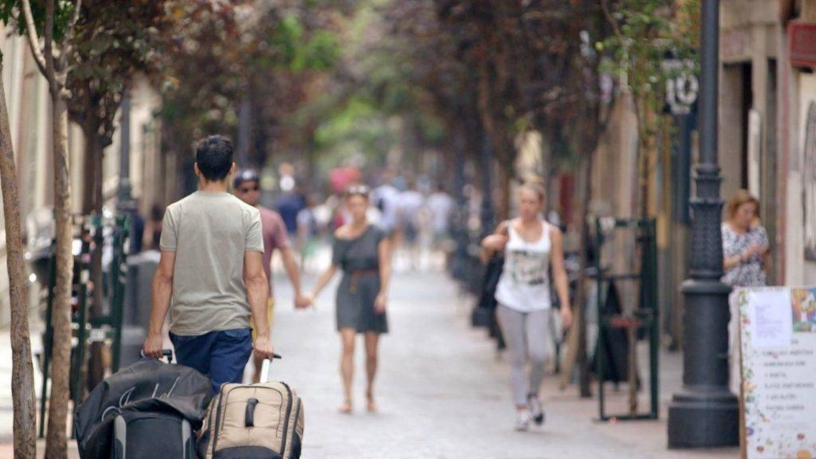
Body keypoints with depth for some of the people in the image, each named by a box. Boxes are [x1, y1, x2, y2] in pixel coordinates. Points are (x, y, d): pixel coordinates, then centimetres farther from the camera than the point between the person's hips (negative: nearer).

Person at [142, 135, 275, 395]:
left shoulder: (176, 213, 0)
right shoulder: (248, 215, -1)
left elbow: (164, 277, 0)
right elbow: (255, 279, -6)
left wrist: (154, 333, 3)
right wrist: (262, 334, -5)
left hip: (187, 326, 1)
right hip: (232, 325, -1)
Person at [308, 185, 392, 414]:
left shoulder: (377, 235, -1)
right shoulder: (341, 235, 5)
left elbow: (385, 267, -5)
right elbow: (332, 268, 12)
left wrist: (383, 293, -18)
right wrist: (314, 293, 8)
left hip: (371, 291, -1)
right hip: (348, 292, 1)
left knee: (371, 352, 3)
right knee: (348, 345, -13)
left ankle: (369, 392, 27)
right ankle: (347, 398, -14)